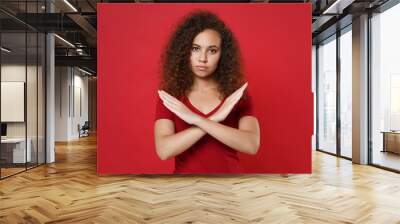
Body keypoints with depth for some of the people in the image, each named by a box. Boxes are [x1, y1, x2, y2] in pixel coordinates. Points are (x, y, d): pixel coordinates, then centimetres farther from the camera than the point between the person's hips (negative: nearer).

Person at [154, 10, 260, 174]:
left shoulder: (238, 94, -6)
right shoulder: (169, 97, -7)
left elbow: (252, 145, -19)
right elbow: (163, 151, -20)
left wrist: (197, 119, -25)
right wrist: (215, 118, -25)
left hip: (229, 170, 1)